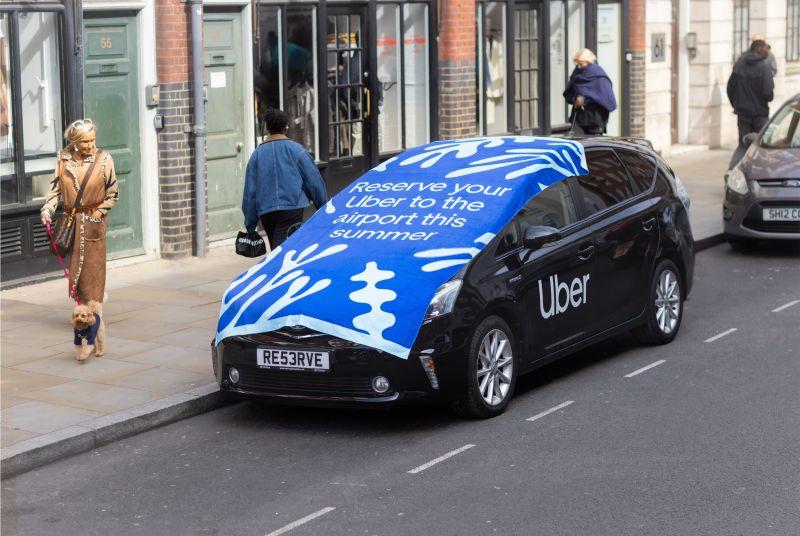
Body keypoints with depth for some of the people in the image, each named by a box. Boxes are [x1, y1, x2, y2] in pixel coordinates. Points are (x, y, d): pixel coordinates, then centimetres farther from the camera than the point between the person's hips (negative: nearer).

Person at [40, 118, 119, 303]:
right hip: (71, 221, 3)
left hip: (93, 221, -3)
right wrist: (47, 210, -11)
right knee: (75, 265, 8)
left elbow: (113, 194, 1)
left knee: (93, 265, -3)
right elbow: (56, 189, 4)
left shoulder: (103, 159, -7)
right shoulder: (64, 159, -1)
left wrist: (99, 212, -8)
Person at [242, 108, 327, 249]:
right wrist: (323, 206, 15)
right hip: (292, 208, -4)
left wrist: (250, 225, 14)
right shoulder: (295, 149, -1)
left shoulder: (257, 154, 7)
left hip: (265, 211, 4)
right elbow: (314, 180, 1)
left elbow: (249, 191, 8)